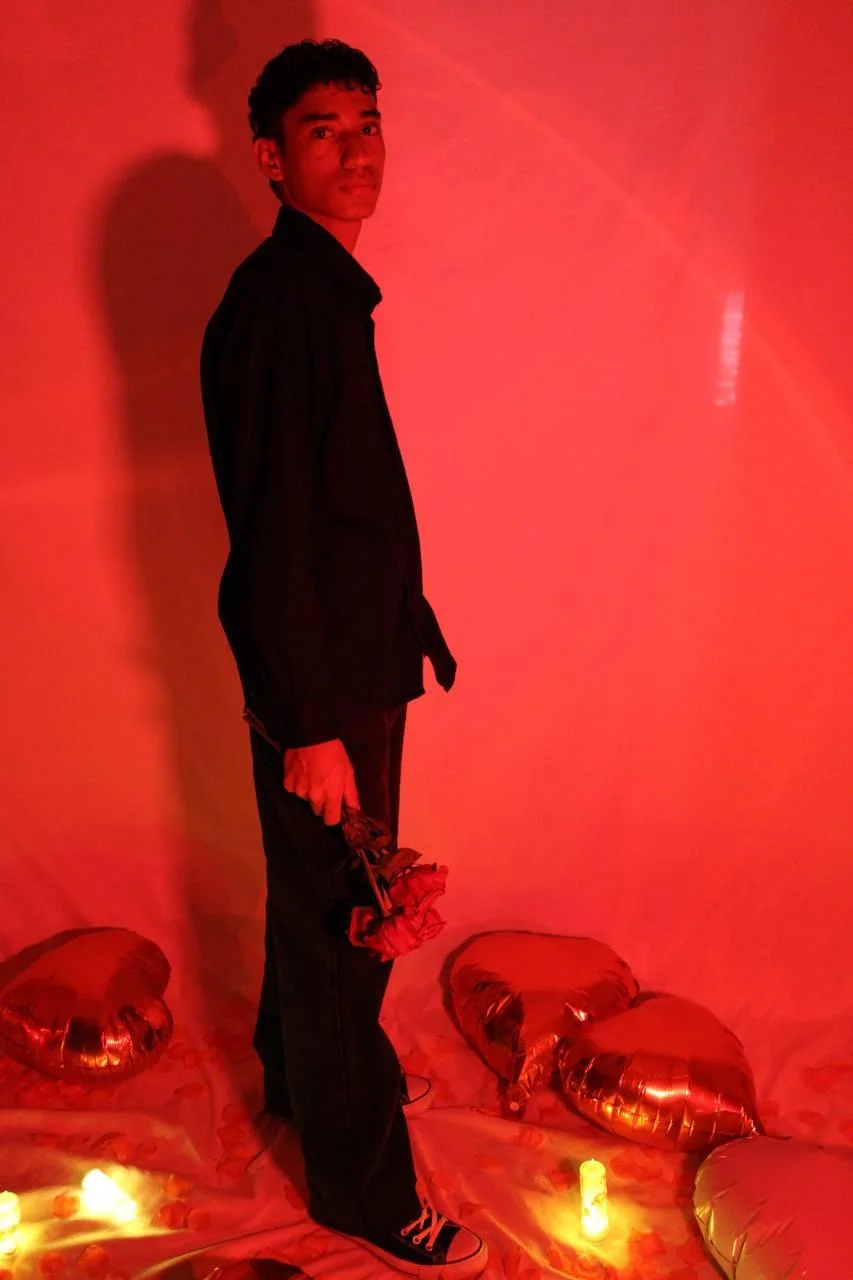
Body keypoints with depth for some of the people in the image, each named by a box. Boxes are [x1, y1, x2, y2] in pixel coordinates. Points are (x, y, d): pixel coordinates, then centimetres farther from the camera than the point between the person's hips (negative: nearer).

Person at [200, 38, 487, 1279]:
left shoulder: (327, 287, 12)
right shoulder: (278, 300, -18)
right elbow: (273, 532, -24)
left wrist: (408, 625, 19)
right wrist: (311, 721, -23)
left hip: (360, 661, 9)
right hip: (322, 681, -9)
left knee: (324, 900, 24)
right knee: (338, 920, 5)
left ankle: (304, 1067, 47)